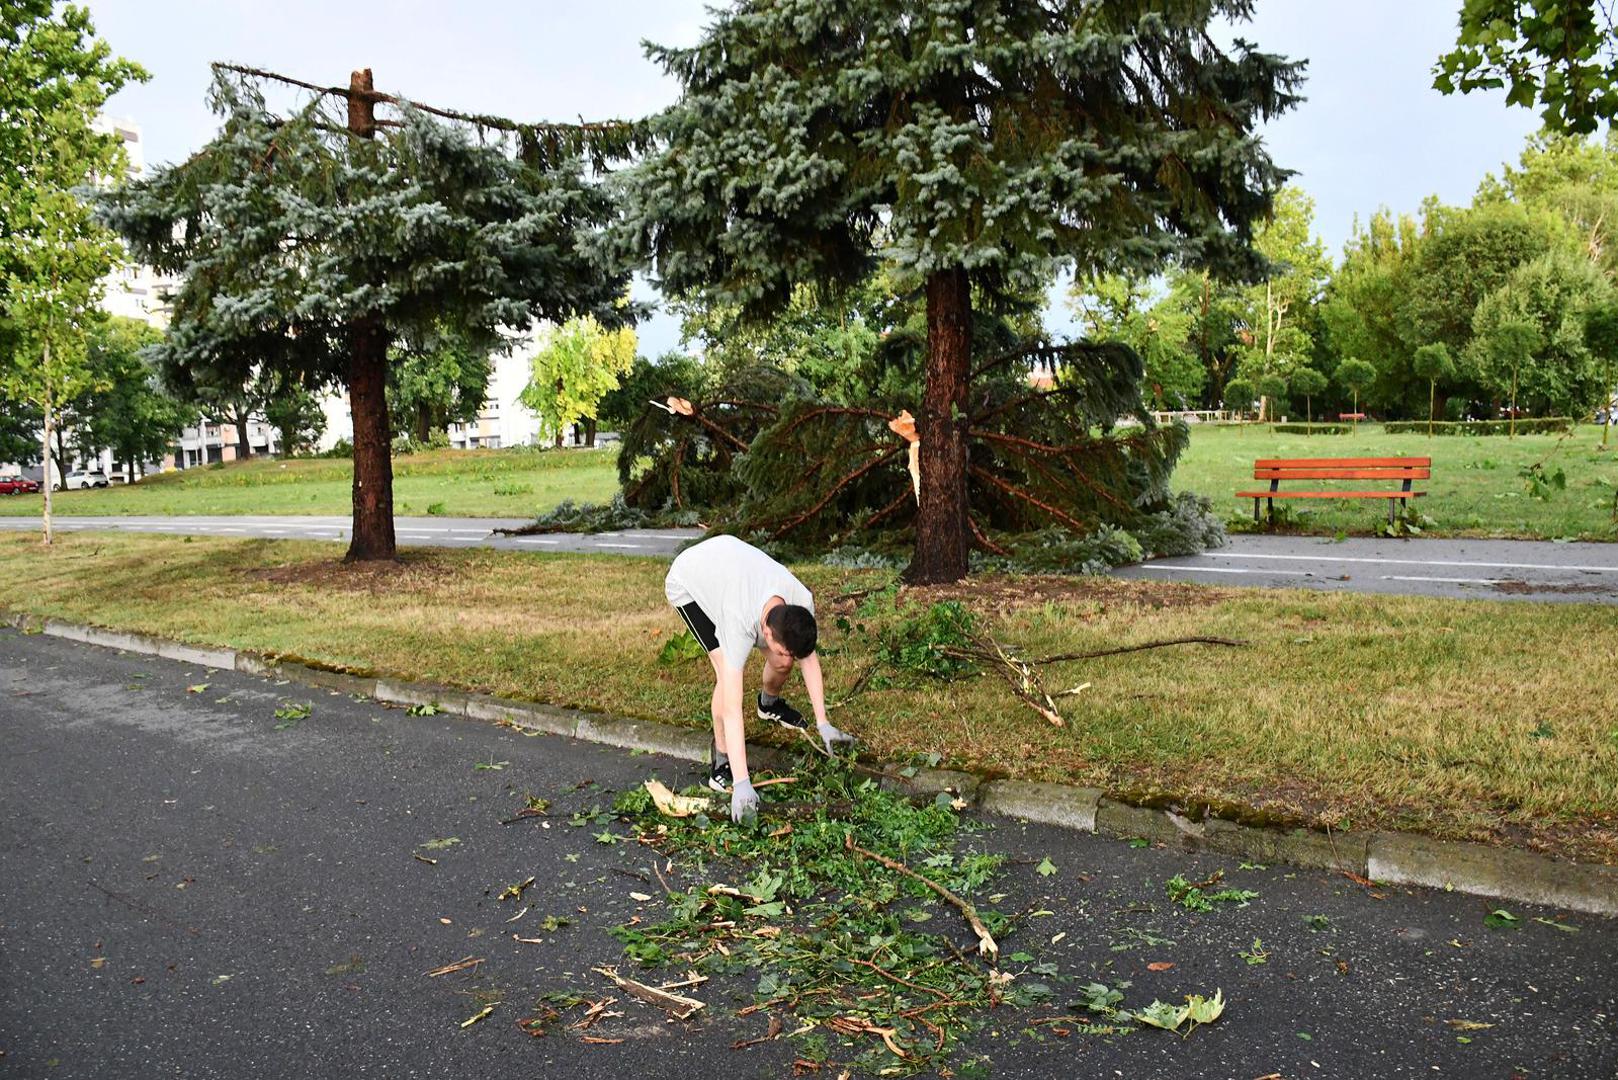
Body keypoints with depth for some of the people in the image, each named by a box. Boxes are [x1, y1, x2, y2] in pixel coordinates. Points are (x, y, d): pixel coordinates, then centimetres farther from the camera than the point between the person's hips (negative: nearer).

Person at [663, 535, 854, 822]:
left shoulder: (802, 603, -30)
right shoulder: (740, 626, -44)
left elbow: (808, 658, -10)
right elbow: (731, 709, -44)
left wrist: (823, 723, -11)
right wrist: (742, 784, -46)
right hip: (686, 581, -5)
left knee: (781, 660, 2)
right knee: (729, 672, -24)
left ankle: (769, 704, 38)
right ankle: (721, 767, -9)